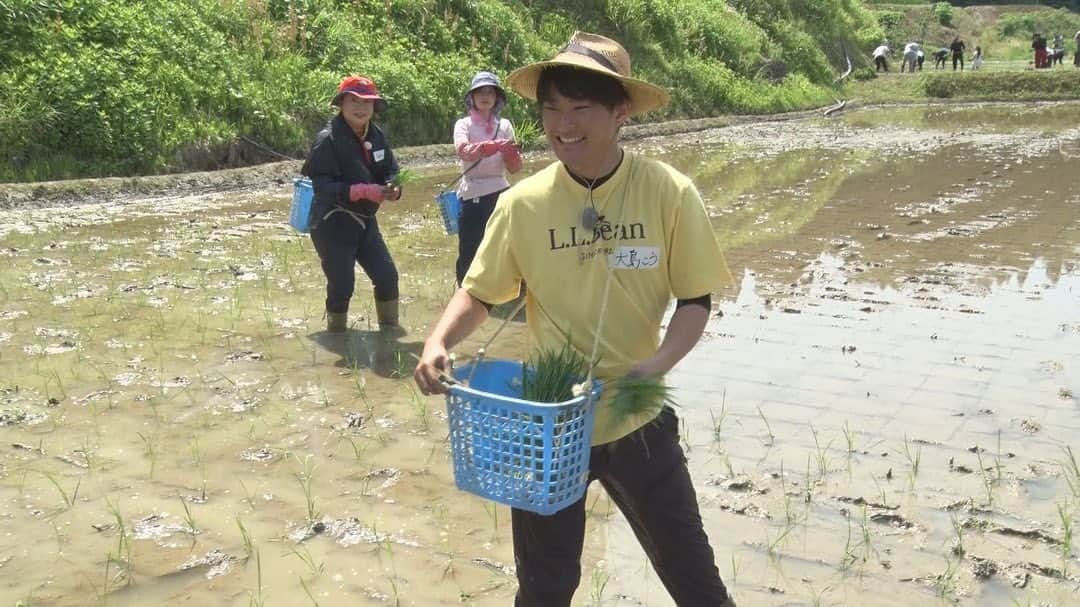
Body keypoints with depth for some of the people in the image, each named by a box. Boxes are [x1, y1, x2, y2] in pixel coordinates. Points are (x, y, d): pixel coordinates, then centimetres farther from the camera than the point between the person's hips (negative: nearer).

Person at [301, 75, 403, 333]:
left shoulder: (377, 135, 3)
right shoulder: (327, 139, -16)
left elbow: (390, 171, 7)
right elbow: (323, 186, -22)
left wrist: (392, 188, -17)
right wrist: (364, 191, -31)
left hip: (365, 220, 6)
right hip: (333, 224, -6)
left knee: (387, 276, 7)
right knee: (342, 285, -2)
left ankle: (390, 331, 25)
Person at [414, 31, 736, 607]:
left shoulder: (669, 193, -12)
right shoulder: (522, 203, -9)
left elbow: (695, 300, -5)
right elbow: (478, 293, 2)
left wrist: (659, 363, -23)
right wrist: (438, 344, -17)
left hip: (637, 420, -1)